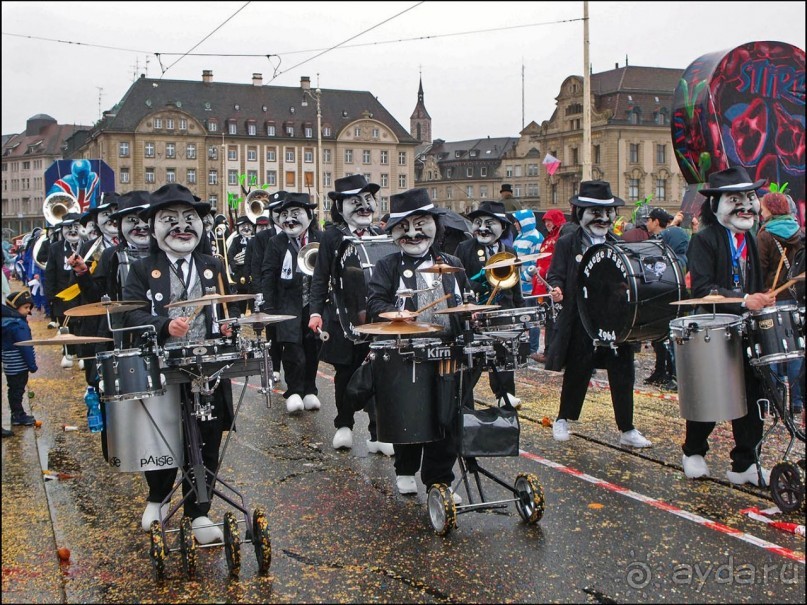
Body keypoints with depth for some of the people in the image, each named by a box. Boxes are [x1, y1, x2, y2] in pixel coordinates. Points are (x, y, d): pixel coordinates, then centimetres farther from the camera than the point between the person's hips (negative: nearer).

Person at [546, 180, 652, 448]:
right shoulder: (567, 244, 0)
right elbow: (555, 275, -3)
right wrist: (556, 290, -24)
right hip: (582, 323, -3)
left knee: (623, 376, 4)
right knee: (576, 374, 8)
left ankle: (627, 430, 13)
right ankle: (563, 420, 28)